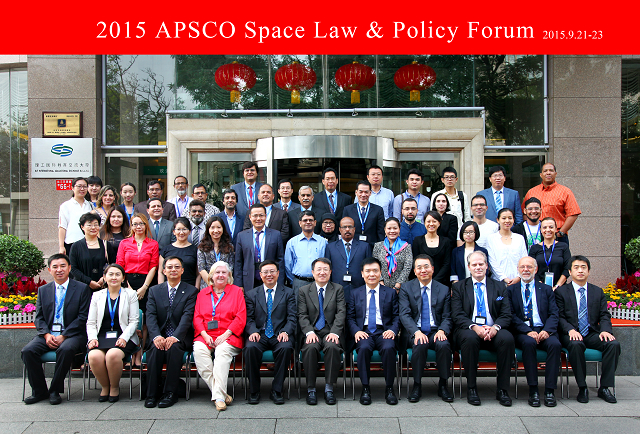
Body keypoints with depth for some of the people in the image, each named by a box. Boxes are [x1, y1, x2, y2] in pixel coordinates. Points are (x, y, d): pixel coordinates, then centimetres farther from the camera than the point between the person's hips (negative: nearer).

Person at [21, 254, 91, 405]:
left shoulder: (82, 289, 2)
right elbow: (39, 317, 11)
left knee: (65, 349, -35)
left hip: (72, 334, -4)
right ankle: (39, 391, -5)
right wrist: (46, 335, -9)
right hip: (48, 335, 4)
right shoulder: (43, 290, 16)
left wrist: (63, 336, -14)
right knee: (28, 351, -22)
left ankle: (55, 391, -16)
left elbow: (83, 318, -4)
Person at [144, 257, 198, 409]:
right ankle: (151, 394, -22)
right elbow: (151, 316, -2)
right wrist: (156, 336, -21)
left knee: (174, 347, -33)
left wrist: (175, 337, -26)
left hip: (180, 339, -2)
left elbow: (187, 316, -9)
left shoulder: (191, 291, 4)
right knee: (155, 349, -30)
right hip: (159, 337, 2)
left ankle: (170, 393, -22)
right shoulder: (154, 290, 12)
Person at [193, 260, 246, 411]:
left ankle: (219, 396, -33)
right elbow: (197, 317, 12)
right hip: (206, 336, 3)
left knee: (222, 350, -34)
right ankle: (220, 394, -27)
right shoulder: (203, 294, 21)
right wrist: (205, 335, -6)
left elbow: (241, 318, 2)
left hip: (228, 337, -2)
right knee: (199, 349, -29)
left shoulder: (237, 291, 12)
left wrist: (226, 334, -11)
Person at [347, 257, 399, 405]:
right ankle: (365, 388, -19)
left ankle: (389, 388, -17)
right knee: (364, 348, -33)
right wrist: (356, 331, -10)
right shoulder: (355, 293, 16)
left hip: (384, 332, 0)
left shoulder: (391, 293, 15)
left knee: (389, 348, -33)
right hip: (364, 332, 0)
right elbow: (350, 318, 10)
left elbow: (396, 316, 9)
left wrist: (393, 330, -11)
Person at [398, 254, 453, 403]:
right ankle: (417, 385, -14)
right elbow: (404, 315, -6)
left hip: (435, 331, 1)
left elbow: (447, 317, 6)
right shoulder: (406, 288, 4)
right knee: (420, 345, -33)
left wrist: (442, 330, -16)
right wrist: (416, 332, -23)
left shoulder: (444, 290, 10)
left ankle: (443, 385, -9)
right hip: (414, 332, -1)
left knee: (444, 344, -30)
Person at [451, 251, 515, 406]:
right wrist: (474, 327, -20)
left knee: (507, 338, -31)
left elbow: (506, 315, 5)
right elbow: (458, 316, -1)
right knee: (470, 338, -36)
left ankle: (502, 390, -18)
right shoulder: (459, 287, 11)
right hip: (469, 330, -1)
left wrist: (495, 327, -17)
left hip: (493, 331, 2)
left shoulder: (499, 287, 15)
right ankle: (471, 388, -21)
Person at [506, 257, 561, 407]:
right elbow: (512, 316, 0)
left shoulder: (546, 290, 17)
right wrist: (528, 331, -15)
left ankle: (550, 390, -23)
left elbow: (553, 314, 7)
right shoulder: (511, 290, 12)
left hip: (544, 330, 2)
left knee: (555, 344, -30)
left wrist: (547, 330, -14)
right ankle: (533, 390, -26)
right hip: (522, 332, -1)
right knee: (529, 342, -34)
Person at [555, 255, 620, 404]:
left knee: (613, 344, -26)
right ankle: (582, 388, -22)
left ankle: (605, 387, -16)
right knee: (576, 344, -36)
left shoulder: (598, 292, 17)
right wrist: (570, 330, -20)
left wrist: (605, 330, -13)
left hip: (593, 334, 3)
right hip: (572, 335, -3)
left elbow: (604, 315, 9)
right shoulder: (561, 291, 7)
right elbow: (559, 317, -1)